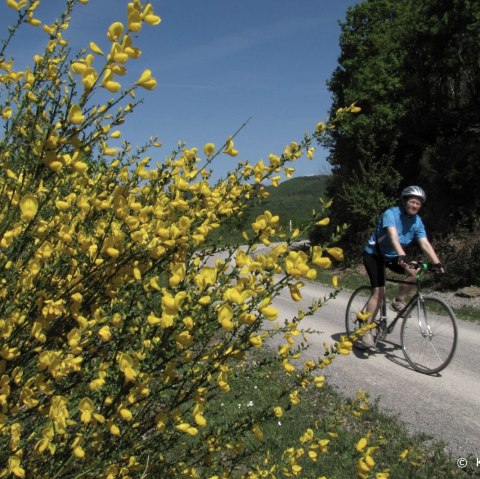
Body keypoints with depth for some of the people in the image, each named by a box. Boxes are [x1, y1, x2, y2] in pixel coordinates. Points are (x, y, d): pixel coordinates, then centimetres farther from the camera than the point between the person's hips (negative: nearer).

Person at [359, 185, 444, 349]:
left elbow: (425, 244, -15)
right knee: (379, 291, -17)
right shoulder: (391, 213, -25)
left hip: (392, 256, 6)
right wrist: (402, 256, -55)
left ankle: (398, 302, 1)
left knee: (413, 272, -22)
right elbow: (393, 237, -40)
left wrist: (437, 263, -28)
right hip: (374, 254, -6)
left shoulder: (417, 222, -7)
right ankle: (366, 331, -10)